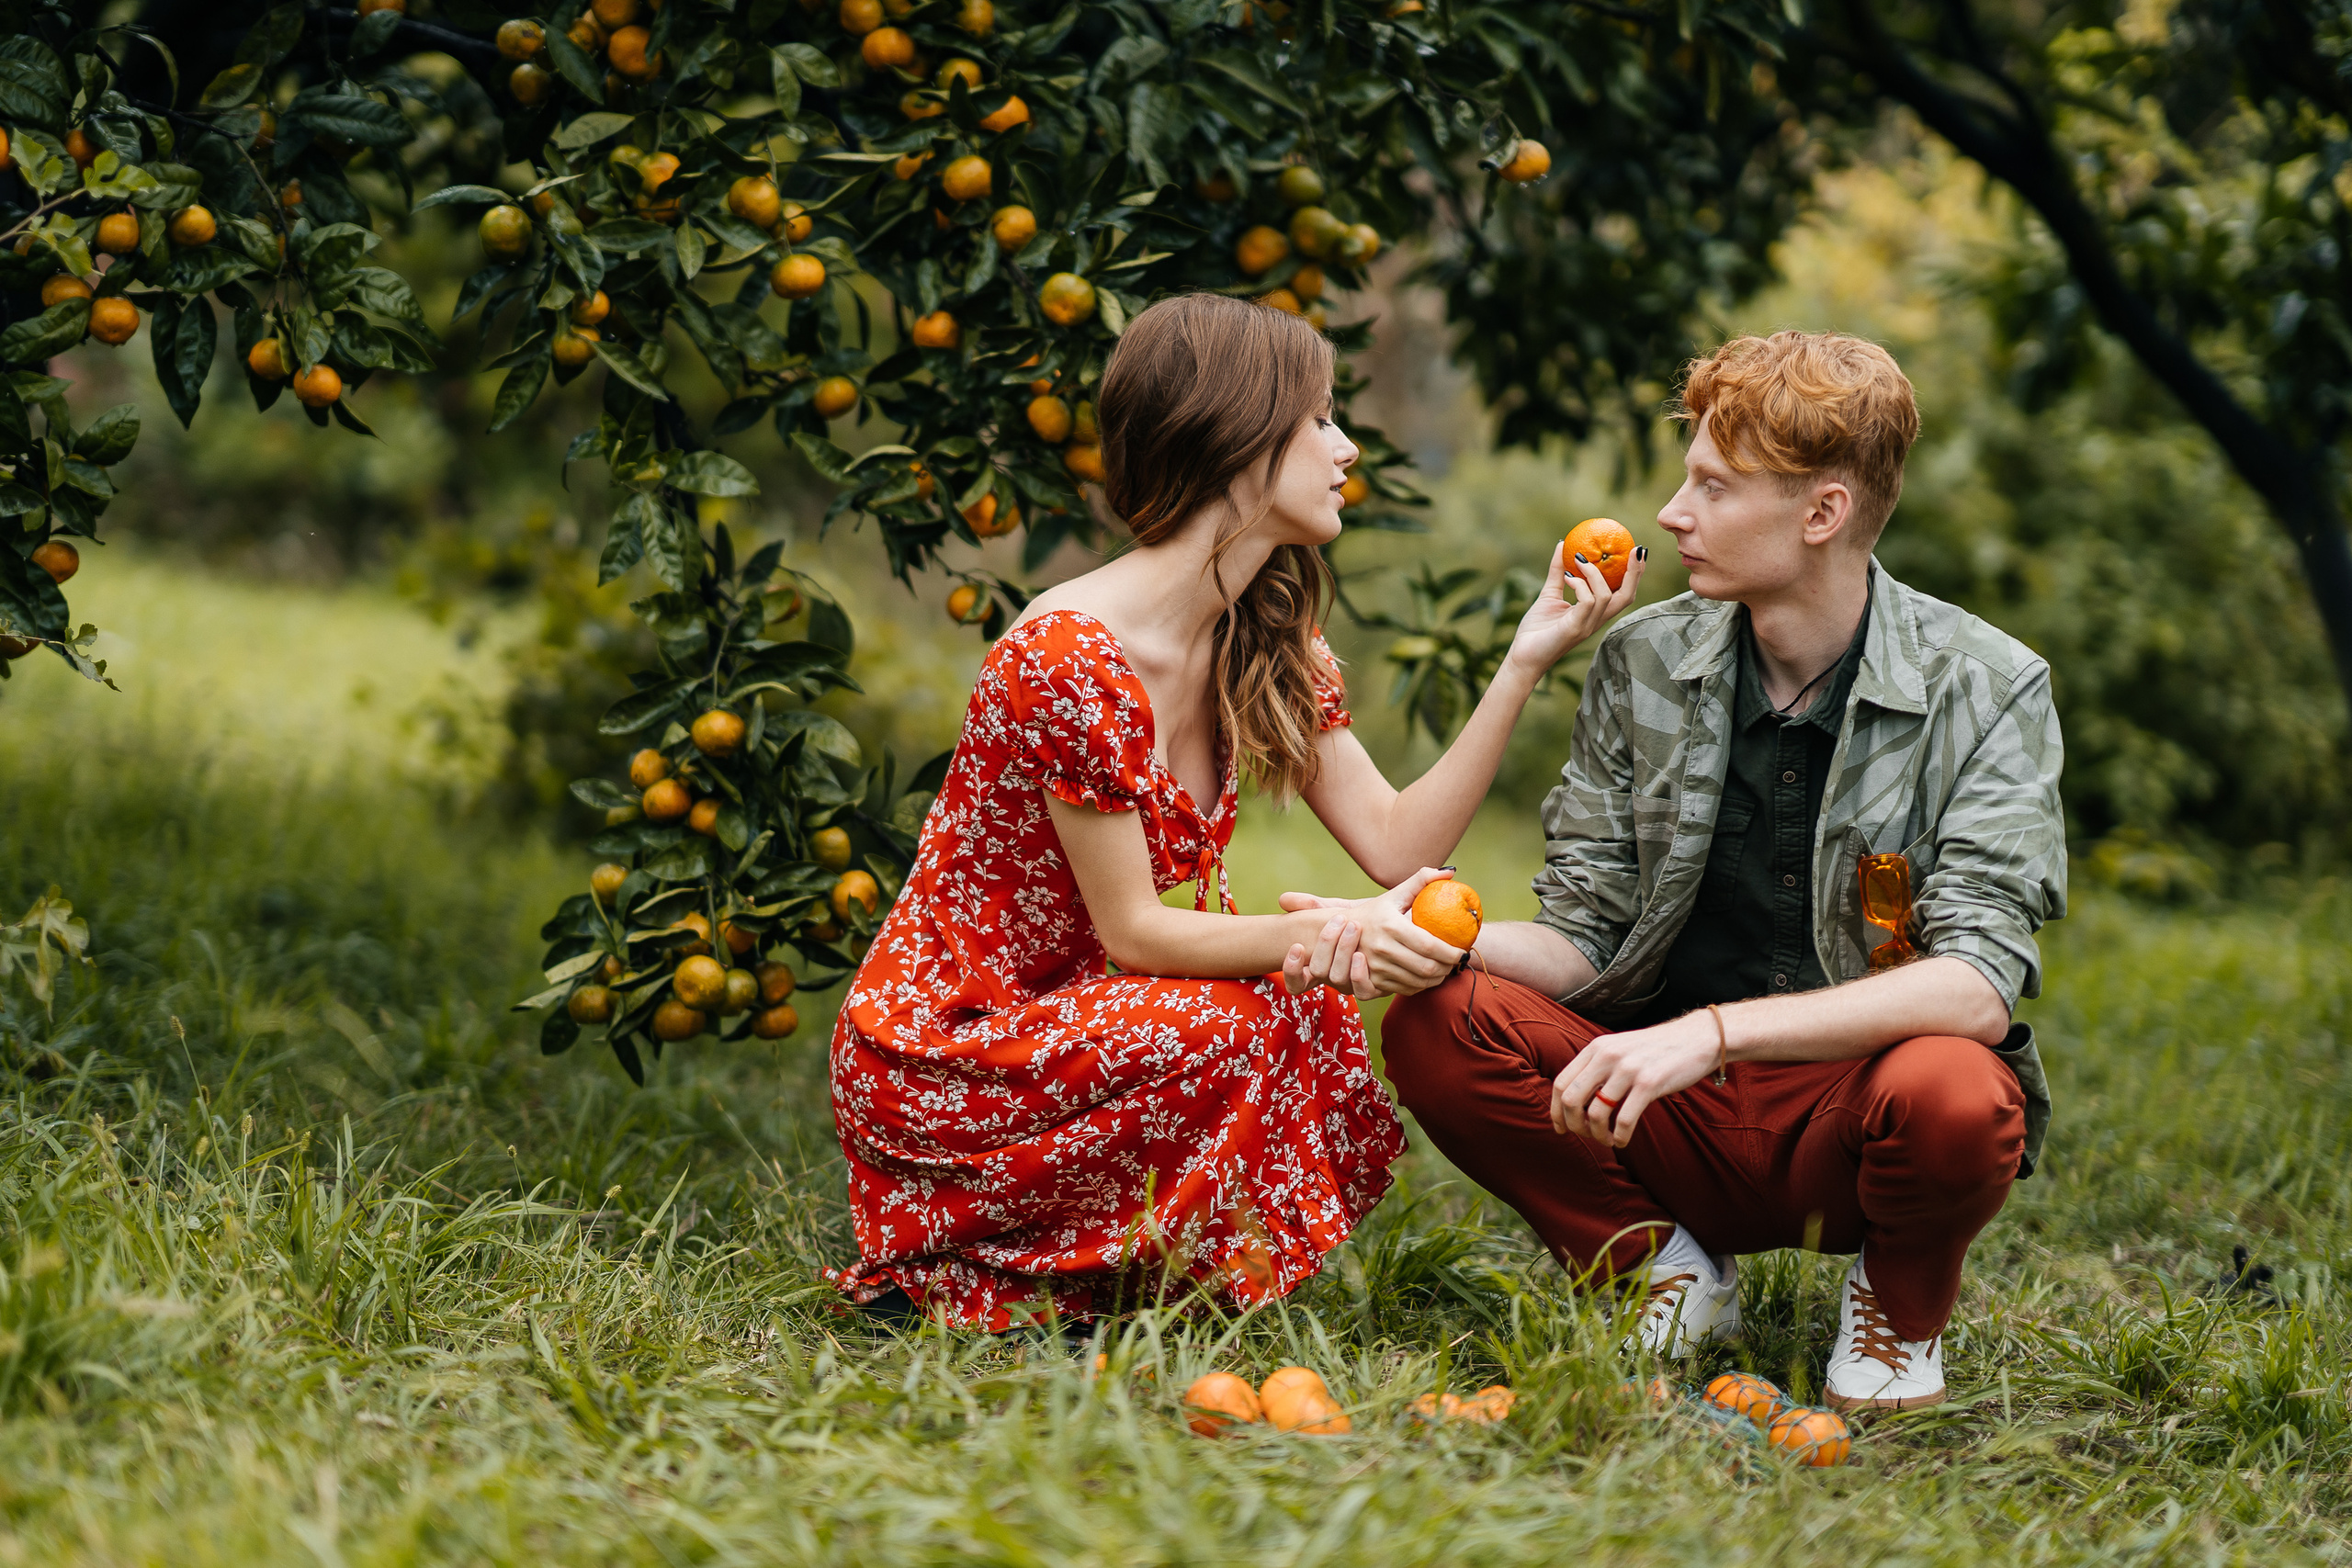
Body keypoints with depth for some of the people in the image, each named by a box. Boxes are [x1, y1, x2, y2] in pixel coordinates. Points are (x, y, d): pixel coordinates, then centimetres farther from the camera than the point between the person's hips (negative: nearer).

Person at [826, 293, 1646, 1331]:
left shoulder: (1268, 646, 5)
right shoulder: (1070, 658, -23)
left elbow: (1397, 845, -2)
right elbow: (1131, 931, -21)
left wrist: (1528, 660, -7)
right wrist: (1321, 933, -35)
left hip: (1067, 1015, 9)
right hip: (933, 1047, -9)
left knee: (1316, 1033, -14)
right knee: (1237, 1028, -28)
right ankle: (956, 1273, -11)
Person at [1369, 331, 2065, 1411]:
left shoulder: (1984, 689, -10)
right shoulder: (1642, 662, 1)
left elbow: (1978, 986, -22)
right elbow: (1582, 944, 2)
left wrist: (1711, 1034, -33)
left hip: (1846, 1118, -2)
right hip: (1673, 1118, 3)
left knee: (1950, 1092, -37)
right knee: (1436, 1029, -22)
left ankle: (1901, 1307, 0)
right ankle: (1665, 1269, 3)